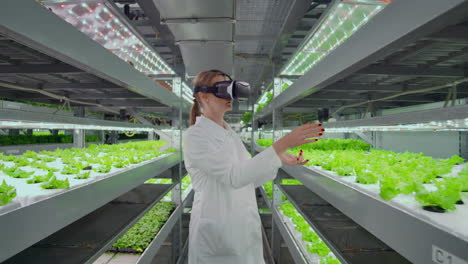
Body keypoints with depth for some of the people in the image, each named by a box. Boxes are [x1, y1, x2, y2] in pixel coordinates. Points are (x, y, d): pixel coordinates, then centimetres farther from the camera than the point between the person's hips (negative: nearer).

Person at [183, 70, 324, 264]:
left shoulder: (230, 135, 8)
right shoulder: (194, 136, -16)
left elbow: (247, 178, 10)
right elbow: (234, 176, -27)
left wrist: (281, 159, -2)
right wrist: (283, 143, -30)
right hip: (217, 232, -7)